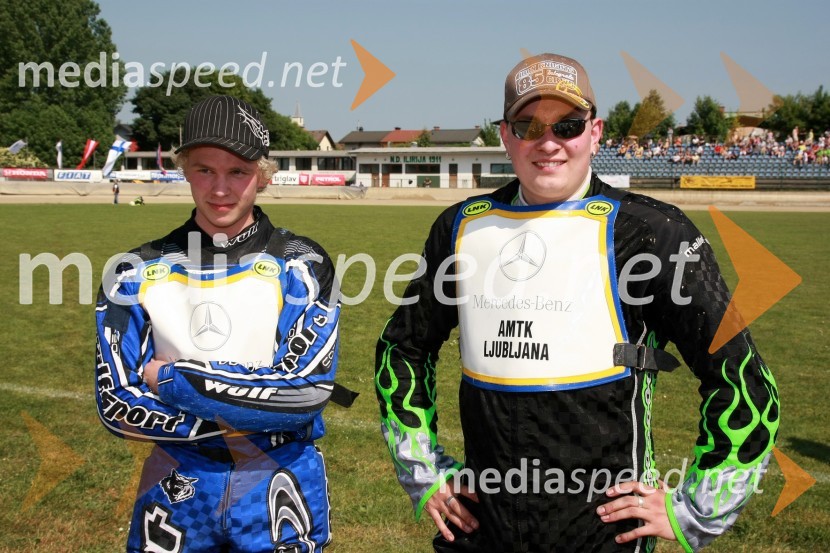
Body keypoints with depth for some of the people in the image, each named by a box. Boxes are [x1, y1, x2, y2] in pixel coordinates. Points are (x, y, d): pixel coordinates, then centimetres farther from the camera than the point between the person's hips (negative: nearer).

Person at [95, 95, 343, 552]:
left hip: (276, 490, -1)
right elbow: (116, 405, -7)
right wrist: (251, 412, -15)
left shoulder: (300, 266, -8)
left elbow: (306, 389, -18)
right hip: (176, 491, 2)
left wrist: (172, 379, -15)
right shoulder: (138, 272, -2)